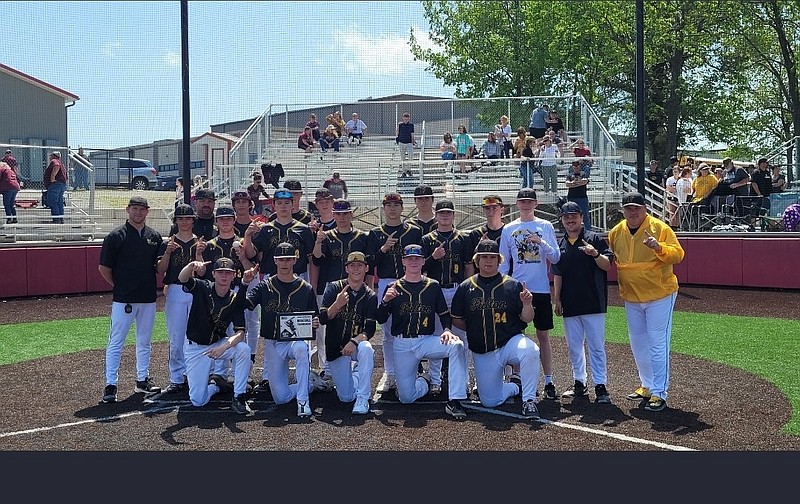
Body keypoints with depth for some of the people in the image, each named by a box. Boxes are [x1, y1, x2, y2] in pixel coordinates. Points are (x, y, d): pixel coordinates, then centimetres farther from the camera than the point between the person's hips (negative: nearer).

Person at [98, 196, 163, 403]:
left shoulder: (155, 237, 9)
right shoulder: (116, 236, -5)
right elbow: (103, 267, -3)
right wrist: (118, 286, 1)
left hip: (148, 298, 5)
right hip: (123, 299, -5)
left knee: (144, 342, 15)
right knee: (116, 343, -2)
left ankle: (142, 380, 26)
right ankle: (110, 385, 2)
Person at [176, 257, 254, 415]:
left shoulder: (235, 300, -9)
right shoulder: (202, 288, -13)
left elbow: (240, 333, -17)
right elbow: (182, 278, -34)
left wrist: (224, 346, -36)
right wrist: (192, 265, -56)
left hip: (218, 344, 2)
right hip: (195, 348, -2)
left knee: (244, 348, -32)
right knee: (198, 401, -10)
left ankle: (239, 398, -17)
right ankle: (216, 384, 26)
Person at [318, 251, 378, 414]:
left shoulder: (370, 296, -2)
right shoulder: (334, 288, -4)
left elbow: (370, 329, -11)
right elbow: (322, 319, -13)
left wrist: (354, 341, -31)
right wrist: (337, 305, -32)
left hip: (356, 345, 0)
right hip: (335, 349, 0)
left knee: (366, 349, -38)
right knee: (347, 397, -6)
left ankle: (363, 399, -26)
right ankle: (352, 376, 30)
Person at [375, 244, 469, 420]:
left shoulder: (433, 286, 7)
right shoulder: (393, 288, 4)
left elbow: (444, 314, 9)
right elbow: (381, 319, 0)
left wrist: (447, 330, -12)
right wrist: (385, 301, -19)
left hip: (427, 341, 0)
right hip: (402, 344, 0)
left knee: (456, 345, -32)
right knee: (406, 398, -8)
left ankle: (454, 402, -27)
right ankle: (423, 383, 30)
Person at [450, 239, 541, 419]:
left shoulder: (513, 286, 0)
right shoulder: (465, 288, 4)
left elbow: (526, 319, -1)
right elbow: (457, 320, 12)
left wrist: (527, 304, -20)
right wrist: (475, 330, 4)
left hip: (510, 342, -2)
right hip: (482, 354, 3)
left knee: (530, 351, -38)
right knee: (489, 401, 2)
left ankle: (529, 400, -21)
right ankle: (515, 386, 33)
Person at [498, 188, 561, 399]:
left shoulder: (545, 226, 5)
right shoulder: (509, 229, 7)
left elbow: (556, 258, 1)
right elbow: (503, 263, 8)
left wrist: (541, 242, -14)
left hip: (541, 289, -1)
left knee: (543, 335, 4)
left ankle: (549, 381, 11)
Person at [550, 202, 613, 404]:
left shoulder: (595, 239, -1)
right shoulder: (560, 245, 13)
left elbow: (608, 266, -6)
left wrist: (595, 254, -25)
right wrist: (556, 300, 10)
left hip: (593, 303, -5)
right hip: (570, 305, 5)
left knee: (596, 346, -4)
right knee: (574, 346, 12)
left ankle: (601, 387, -1)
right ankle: (580, 383, 23)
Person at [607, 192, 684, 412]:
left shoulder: (659, 228, -11)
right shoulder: (616, 232, 4)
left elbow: (678, 254, -18)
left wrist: (659, 248, -35)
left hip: (659, 295, -6)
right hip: (631, 298, 6)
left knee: (658, 344, -7)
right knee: (638, 344, 16)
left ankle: (659, 393, -2)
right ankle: (647, 386, 31)